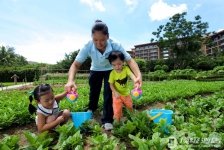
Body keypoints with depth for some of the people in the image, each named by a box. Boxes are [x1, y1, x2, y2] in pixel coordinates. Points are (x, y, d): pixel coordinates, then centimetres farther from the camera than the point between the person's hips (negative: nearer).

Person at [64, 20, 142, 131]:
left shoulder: (115, 45, -37)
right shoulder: (87, 47, -35)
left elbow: (129, 60, -37)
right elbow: (75, 64, -33)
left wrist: (138, 75, -57)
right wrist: (70, 80, -53)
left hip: (110, 70, -1)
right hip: (95, 69, 2)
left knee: (109, 92, -12)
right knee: (93, 90, 17)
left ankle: (107, 120, 5)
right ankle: (91, 108, 50)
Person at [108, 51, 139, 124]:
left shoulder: (126, 69, -18)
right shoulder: (112, 73, -19)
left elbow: (131, 75, -35)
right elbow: (111, 84, -12)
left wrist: (136, 82, -55)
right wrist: (115, 92, -28)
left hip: (126, 93, 3)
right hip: (117, 94, -2)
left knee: (130, 107, 21)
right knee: (117, 109, -3)